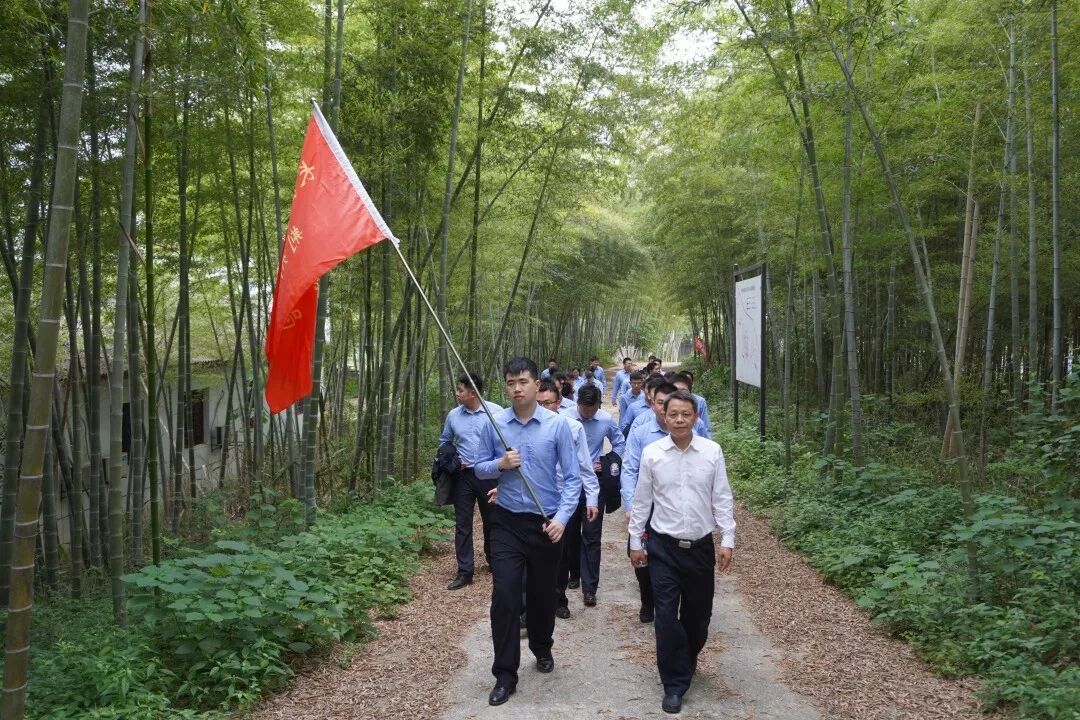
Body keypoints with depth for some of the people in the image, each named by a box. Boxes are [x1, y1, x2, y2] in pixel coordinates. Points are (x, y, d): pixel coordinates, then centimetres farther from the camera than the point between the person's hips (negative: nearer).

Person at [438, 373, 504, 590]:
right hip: (463, 476, 2)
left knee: (491, 521, 14)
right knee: (462, 525, 2)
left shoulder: (495, 412, -10)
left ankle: (493, 560, 36)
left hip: (489, 475, -2)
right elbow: (444, 441, 16)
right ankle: (464, 572, 9)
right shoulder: (453, 415, 1)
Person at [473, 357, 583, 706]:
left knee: (543, 594, 16)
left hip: (546, 523, 0)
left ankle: (542, 649, 43)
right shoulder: (494, 424, -3)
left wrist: (562, 517, -17)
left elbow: (572, 477, -7)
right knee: (504, 597, -5)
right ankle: (505, 674, 8)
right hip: (506, 523, 1)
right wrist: (500, 464, -16)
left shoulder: (557, 424, -9)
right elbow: (480, 468, 5)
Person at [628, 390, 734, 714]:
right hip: (663, 547, -1)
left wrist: (727, 541, -4)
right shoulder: (651, 453, -5)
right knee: (666, 617, -2)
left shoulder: (712, 451, -4)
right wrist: (635, 542, 5)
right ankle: (675, 684, 12)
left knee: (698, 614, 14)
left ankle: (687, 663, 41)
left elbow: (722, 499, 0)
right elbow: (642, 501, 2)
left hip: (701, 546, 1)